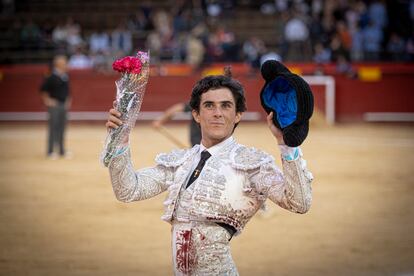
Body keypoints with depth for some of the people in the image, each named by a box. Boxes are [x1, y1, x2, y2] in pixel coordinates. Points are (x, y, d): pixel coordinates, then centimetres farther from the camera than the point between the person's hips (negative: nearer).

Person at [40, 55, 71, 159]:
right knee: (53, 128, -5)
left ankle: (62, 151, 17)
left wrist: (68, 100, 16)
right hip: (54, 105, -7)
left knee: (62, 128, 11)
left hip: (63, 105, 7)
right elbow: (43, 89, -12)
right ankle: (50, 151, 0)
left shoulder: (65, 77, 8)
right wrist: (47, 100, -11)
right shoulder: (52, 77, -14)